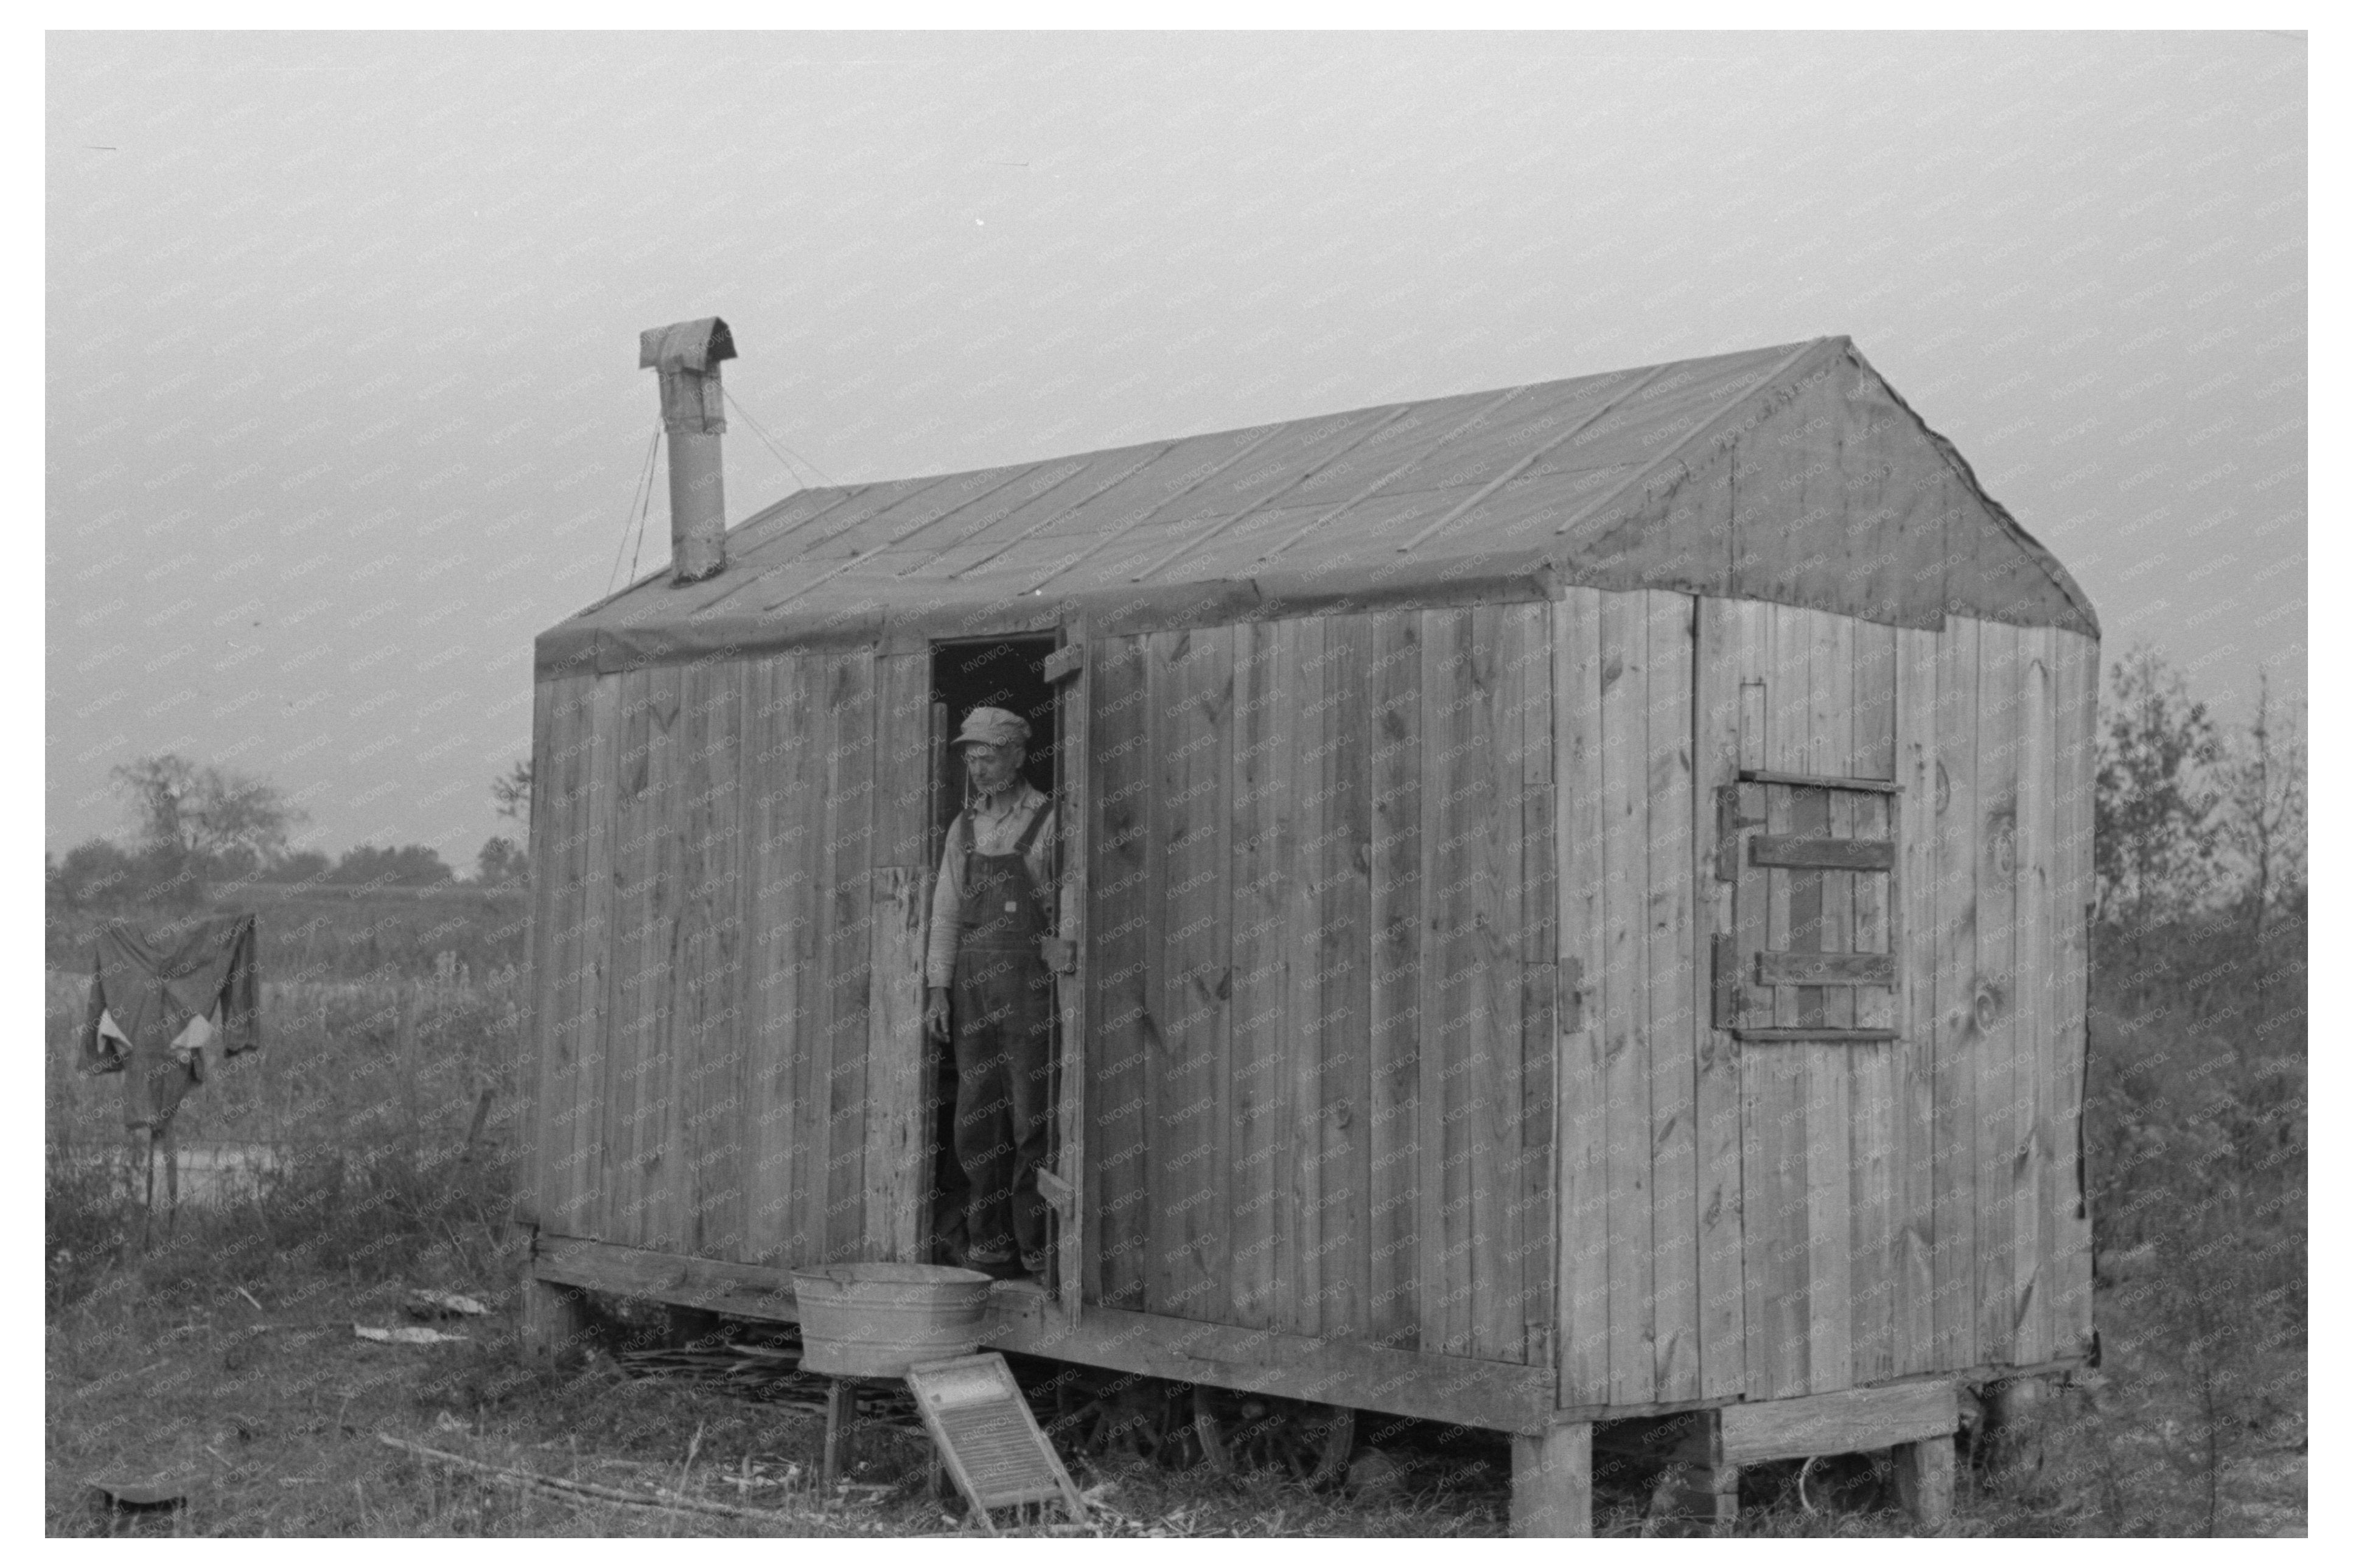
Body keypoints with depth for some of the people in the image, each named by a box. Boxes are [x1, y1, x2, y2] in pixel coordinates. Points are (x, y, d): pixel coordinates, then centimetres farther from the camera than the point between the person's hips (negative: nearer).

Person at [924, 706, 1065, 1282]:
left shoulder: (1050, 822, -4)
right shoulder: (965, 827, 13)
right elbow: (947, 913, 13)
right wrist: (938, 990, 4)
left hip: (1032, 980, -5)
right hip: (974, 984, 5)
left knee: (1034, 1119, -6)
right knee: (979, 1123, 5)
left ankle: (1043, 1250, -1)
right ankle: (991, 1250, 11)